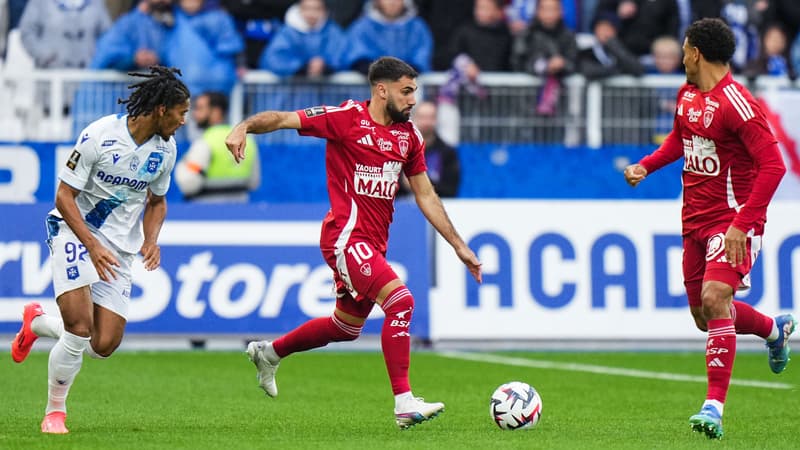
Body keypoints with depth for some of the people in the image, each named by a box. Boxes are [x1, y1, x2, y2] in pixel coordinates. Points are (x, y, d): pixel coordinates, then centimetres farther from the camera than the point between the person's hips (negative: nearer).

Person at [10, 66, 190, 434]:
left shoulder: (165, 148, 1)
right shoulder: (99, 135, -17)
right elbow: (64, 196, -13)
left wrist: (151, 241, -1)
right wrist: (92, 246, -24)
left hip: (118, 251, 5)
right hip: (74, 233, -5)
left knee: (104, 345, -3)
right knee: (80, 328, -21)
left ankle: (37, 322, 28)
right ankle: (55, 411, 1)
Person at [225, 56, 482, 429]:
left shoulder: (409, 136, 11)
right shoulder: (346, 118, -9)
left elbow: (425, 196, 18)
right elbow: (283, 119, -13)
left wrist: (459, 245, 16)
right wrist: (244, 126, -33)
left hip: (373, 243, 8)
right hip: (347, 234, -8)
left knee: (346, 327, 19)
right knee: (400, 301, -22)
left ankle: (268, 352, 41)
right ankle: (404, 403, -21)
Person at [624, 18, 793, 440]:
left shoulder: (734, 102, -19)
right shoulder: (687, 94, 8)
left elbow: (773, 165, -23)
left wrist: (741, 225, -27)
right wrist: (645, 165, 9)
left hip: (733, 219, -9)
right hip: (695, 219, 9)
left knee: (714, 298, -25)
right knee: (704, 316, 14)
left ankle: (714, 408, -24)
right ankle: (774, 329, 43)